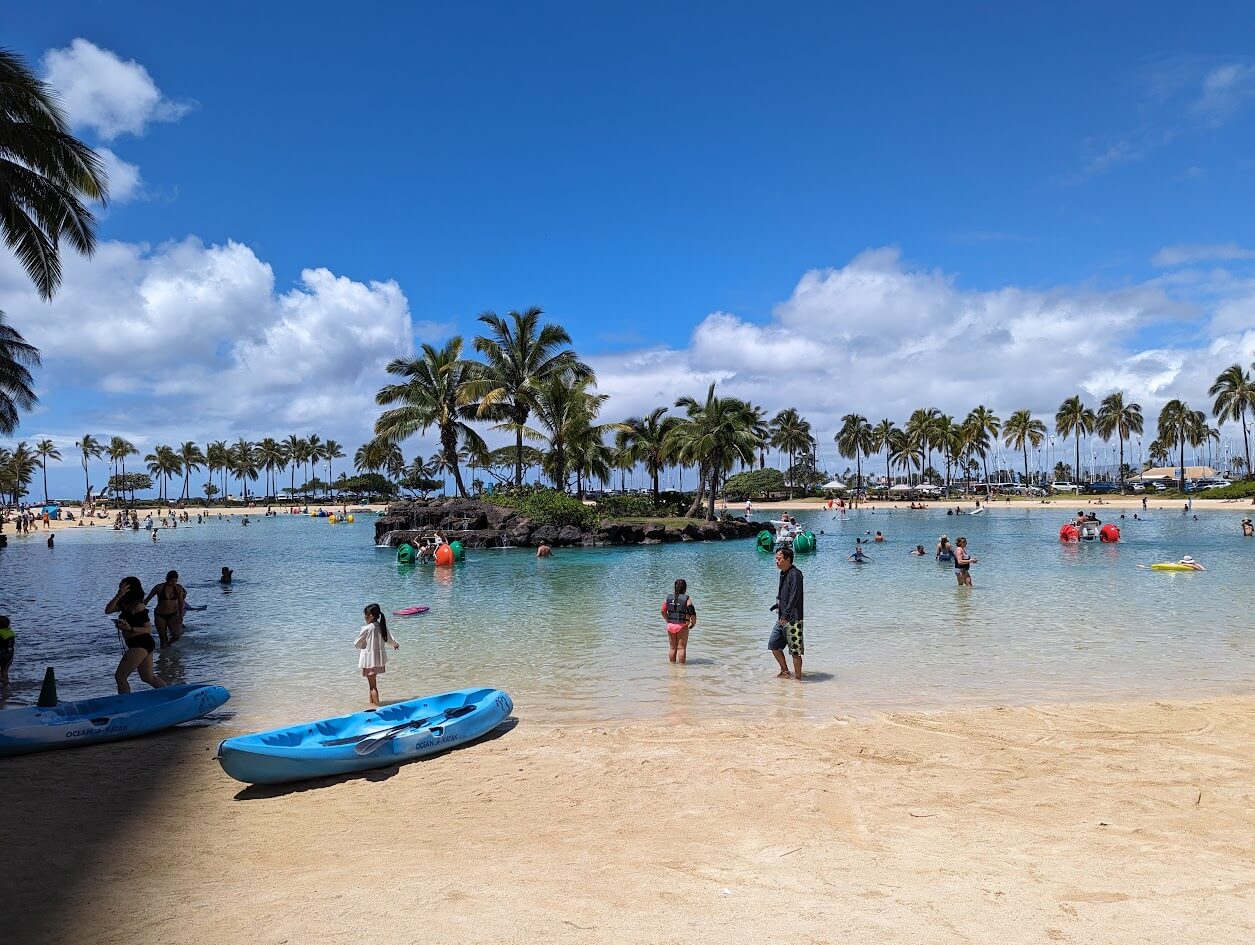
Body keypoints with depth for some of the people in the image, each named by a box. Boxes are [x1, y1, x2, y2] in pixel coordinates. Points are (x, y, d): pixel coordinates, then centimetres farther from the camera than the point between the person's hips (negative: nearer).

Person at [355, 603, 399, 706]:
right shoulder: (382, 626, 0)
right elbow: (389, 640, 13)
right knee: (373, 682, 22)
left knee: (373, 685, -2)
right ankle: (371, 702, 34)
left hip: (369, 659, -7)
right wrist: (396, 644, 34)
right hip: (380, 658, 7)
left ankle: (376, 706, -4)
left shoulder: (367, 629, -18)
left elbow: (356, 644, -8)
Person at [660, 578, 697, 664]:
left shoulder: (668, 598, 3)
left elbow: (663, 612, 8)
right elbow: (692, 614, -15)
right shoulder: (687, 599, -11)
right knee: (681, 648, 3)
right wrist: (693, 623, 2)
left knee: (672, 647, 14)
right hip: (682, 627, -4)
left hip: (670, 625, 4)